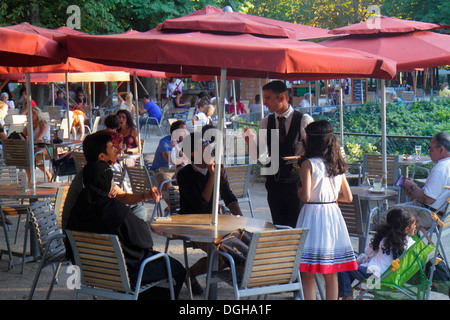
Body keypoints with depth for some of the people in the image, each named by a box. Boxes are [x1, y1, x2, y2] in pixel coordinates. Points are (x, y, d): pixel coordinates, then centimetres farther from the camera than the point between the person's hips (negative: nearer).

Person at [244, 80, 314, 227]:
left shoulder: (304, 120, -5)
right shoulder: (265, 123, 6)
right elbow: (260, 156, -1)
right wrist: (250, 140, -18)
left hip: (297, 182, -4)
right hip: (274, 183, 4)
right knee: (279, 227, 10)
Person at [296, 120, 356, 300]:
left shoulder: (308, 164, -10)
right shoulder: (337, 164, 6)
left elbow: (306, 197, -17)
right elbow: (348, 197, 8)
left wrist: (299, 191, 4)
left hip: (312, 214, -6)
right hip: (333, 214, 6)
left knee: (308, 275, 1)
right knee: (331, 275, 13)